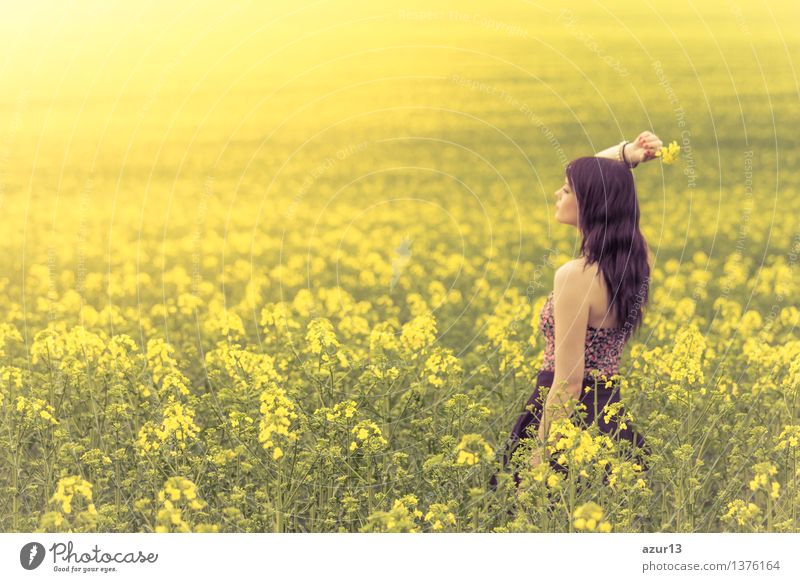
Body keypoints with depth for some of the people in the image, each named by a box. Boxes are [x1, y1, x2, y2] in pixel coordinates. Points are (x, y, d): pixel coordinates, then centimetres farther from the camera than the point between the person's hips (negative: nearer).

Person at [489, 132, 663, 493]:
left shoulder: (575, 277, -20)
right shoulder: (636, 258, 3)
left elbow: (568, 382, -20)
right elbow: (598, 177, 20)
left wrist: (537, 461, -16)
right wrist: (630, 154, 1)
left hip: (565, 421, -8)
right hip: (611, 419, 8)